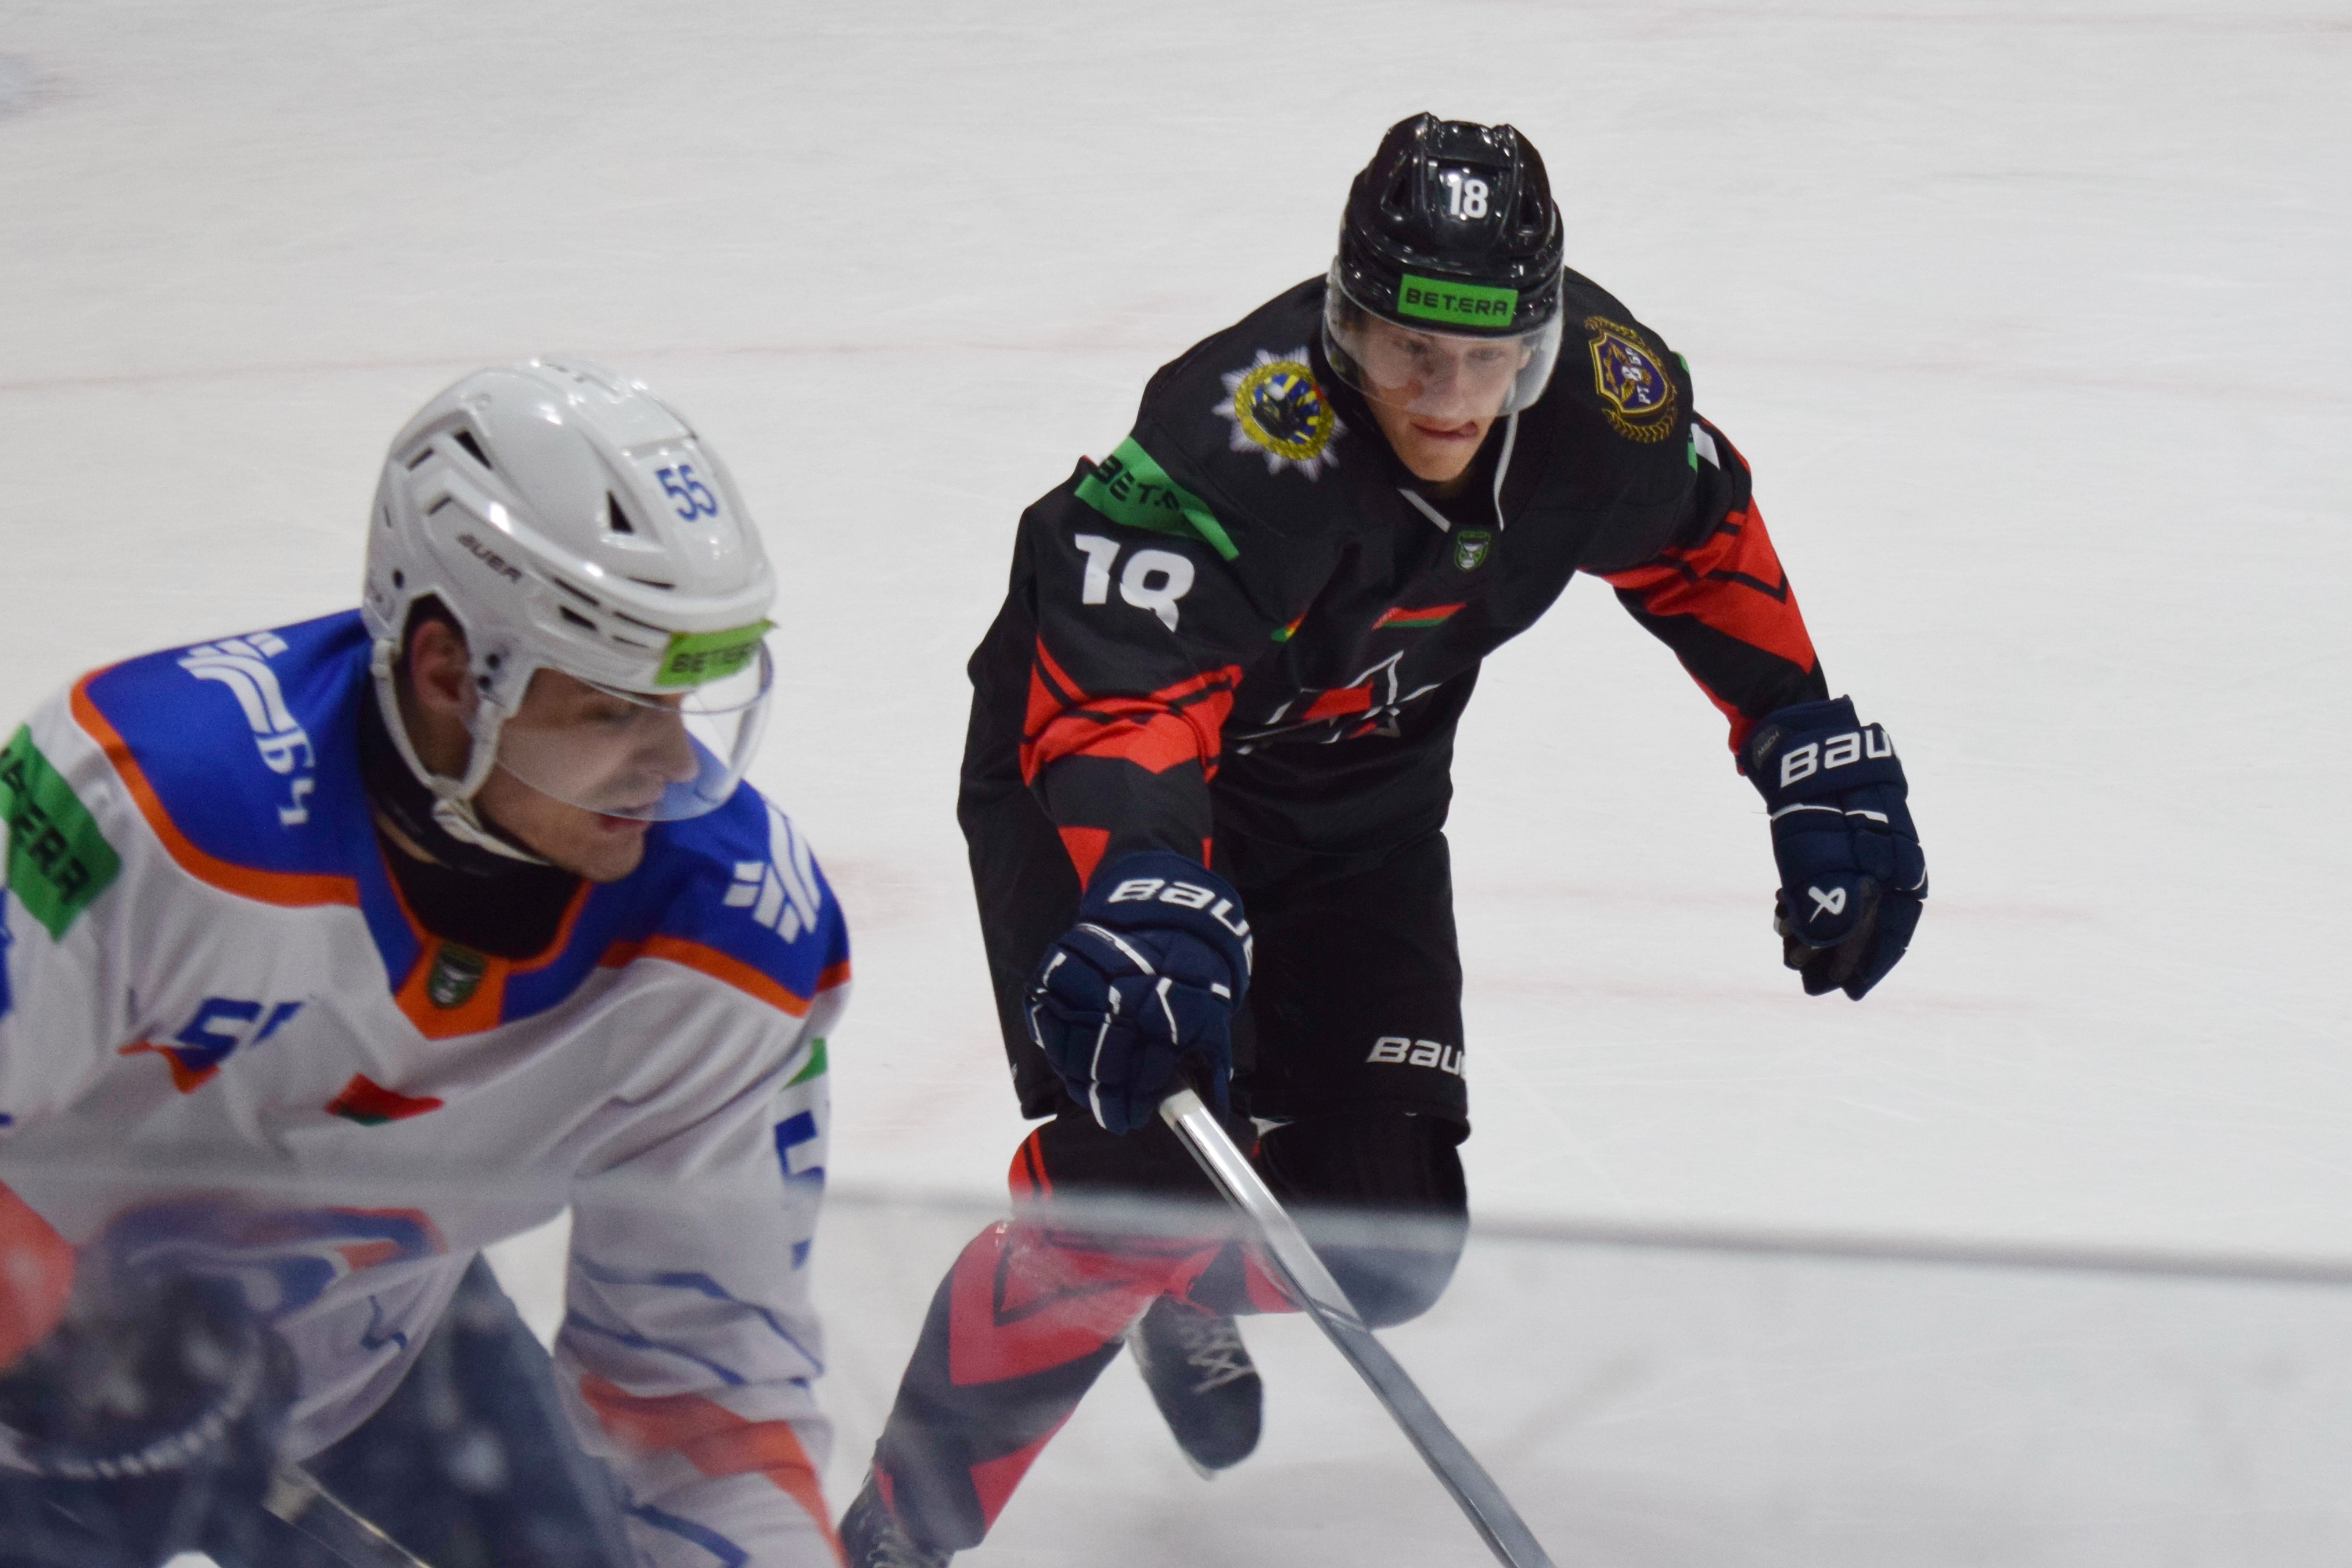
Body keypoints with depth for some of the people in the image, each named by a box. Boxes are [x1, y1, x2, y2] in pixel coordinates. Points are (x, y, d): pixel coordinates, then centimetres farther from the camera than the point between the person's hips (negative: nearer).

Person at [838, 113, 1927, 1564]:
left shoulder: (1602, 388, -18)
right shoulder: (1241, 433, -37)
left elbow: (1702, 534, 4)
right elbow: (1113, 686, -47)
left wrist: (1817, 757, 3)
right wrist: (1147, 898, -64)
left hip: (1357, 790, 6)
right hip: (1087, 767, -5)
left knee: (1385, 1247, 0)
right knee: (1141, 1188, -22)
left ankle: (1192, 1292, 36)